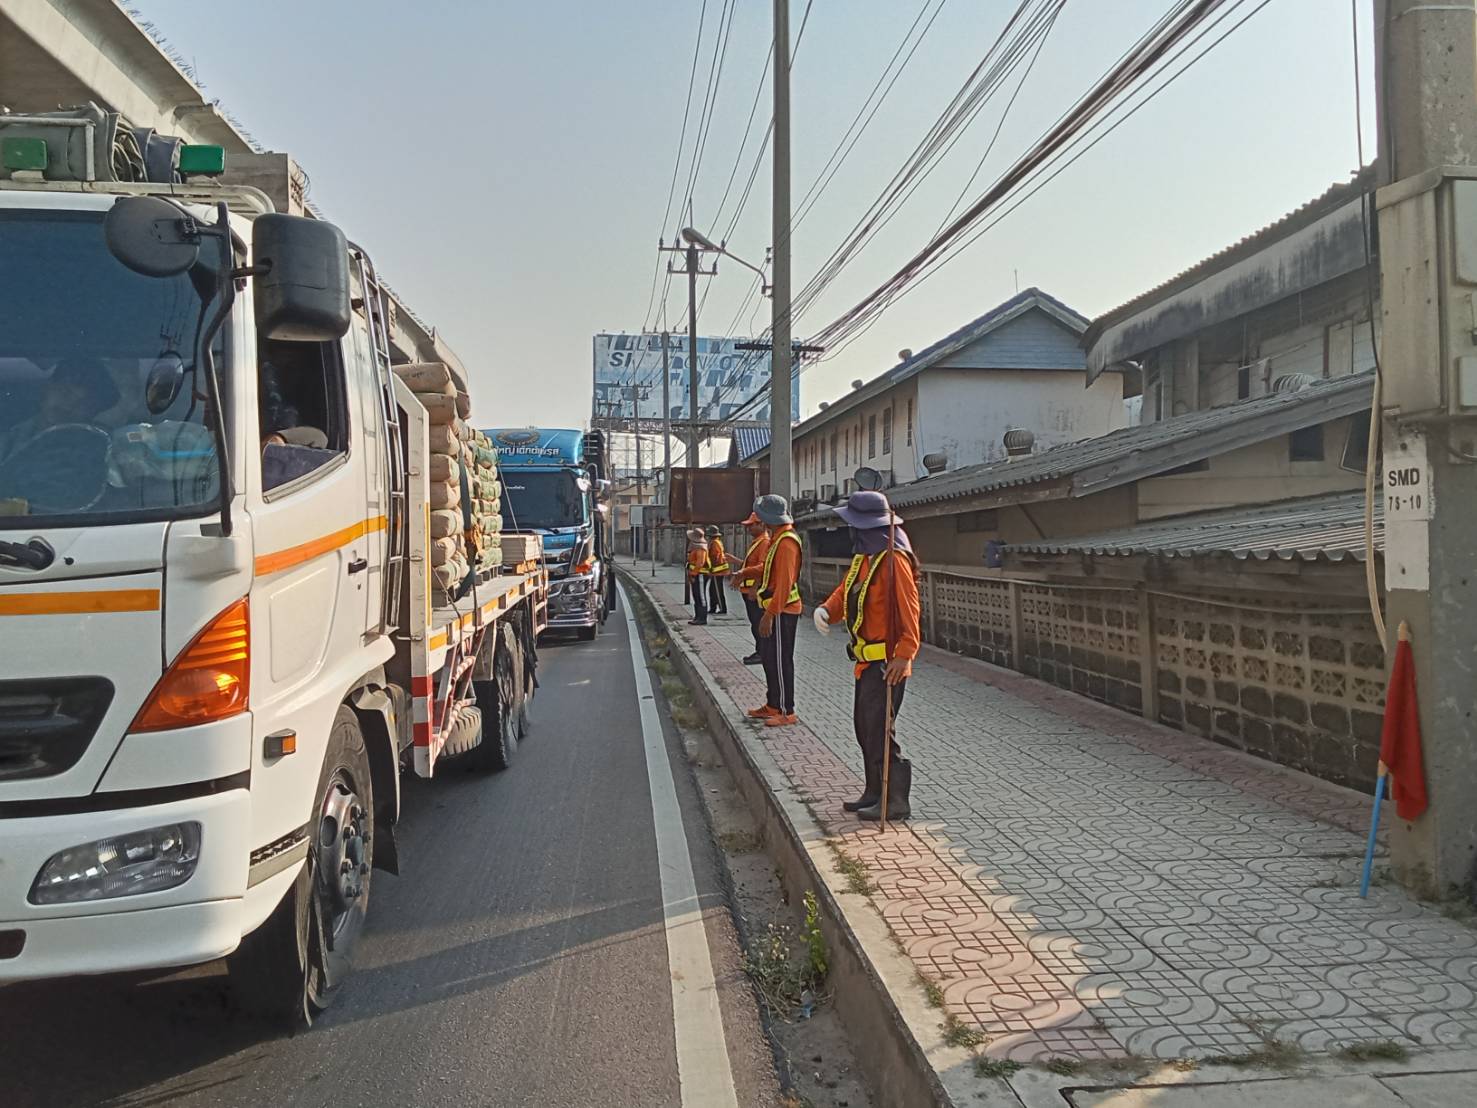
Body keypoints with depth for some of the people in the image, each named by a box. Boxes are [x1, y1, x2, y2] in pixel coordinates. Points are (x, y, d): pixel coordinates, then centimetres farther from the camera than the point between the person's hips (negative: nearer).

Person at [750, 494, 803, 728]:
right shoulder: (777, 538, 11)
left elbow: (784, 583, -25)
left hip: (782, 612, -10)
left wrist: (770, 615, -26)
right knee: (769, 657, 17)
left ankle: (787, 712, 3)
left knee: (780, 661, -4)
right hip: (771, 609, 10)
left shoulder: (786, 542, -21)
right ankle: (773, 705, 27)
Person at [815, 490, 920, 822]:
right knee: (864, 726, 16)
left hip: (887, 661, -10)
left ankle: (895, 801, 2)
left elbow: (908, 611, -23)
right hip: (867, 659, 10)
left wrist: (904, 655, -27)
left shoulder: (894, 559, -18)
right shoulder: (864, 556, 12)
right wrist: (827, 610, -6)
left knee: (878, 729, -7)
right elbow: (845, 590, 15)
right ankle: (875, 792, 27)